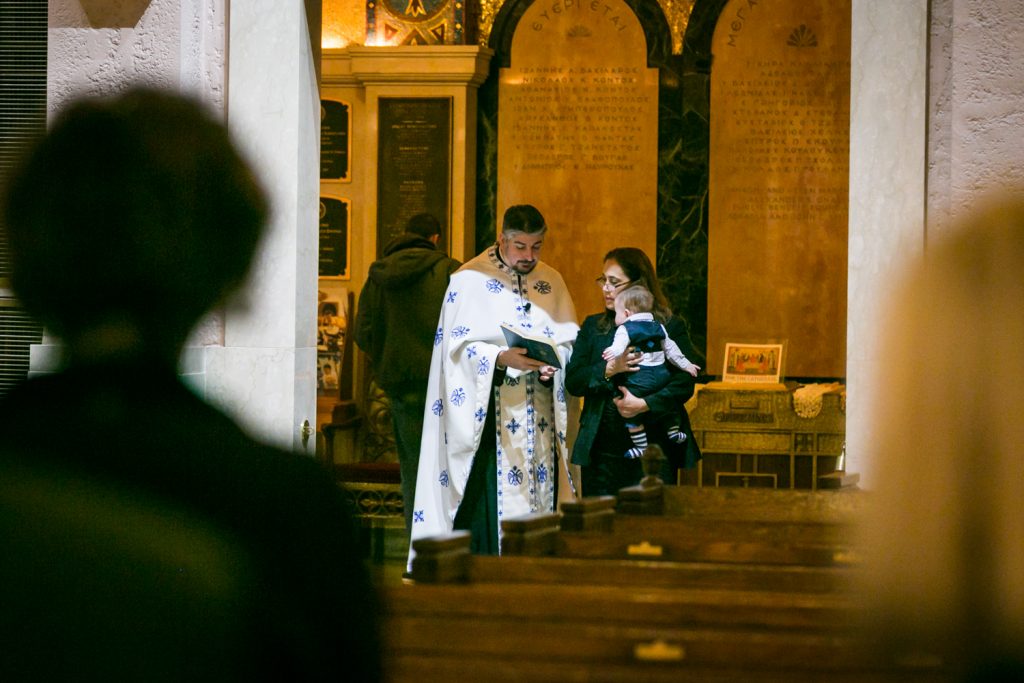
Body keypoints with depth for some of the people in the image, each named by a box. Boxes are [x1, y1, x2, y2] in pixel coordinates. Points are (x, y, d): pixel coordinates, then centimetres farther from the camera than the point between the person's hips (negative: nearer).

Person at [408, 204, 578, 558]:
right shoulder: (470, 280, -2)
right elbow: (459, 346, -9)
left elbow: (569, 340, 11)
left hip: (540, 414, 5)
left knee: (539, 496, 2)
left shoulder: (551, 282, 12)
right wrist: (502, 358, -25)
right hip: (489, 414, -4)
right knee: (488, 503, -10)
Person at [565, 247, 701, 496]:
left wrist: (644, 404, -20)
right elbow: (572, 381, 3)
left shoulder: (670, 327, 3)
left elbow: (685, 384, -6)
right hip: (602, 451, 3)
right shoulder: (593, 327, 13)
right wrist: (609, 369, -14)